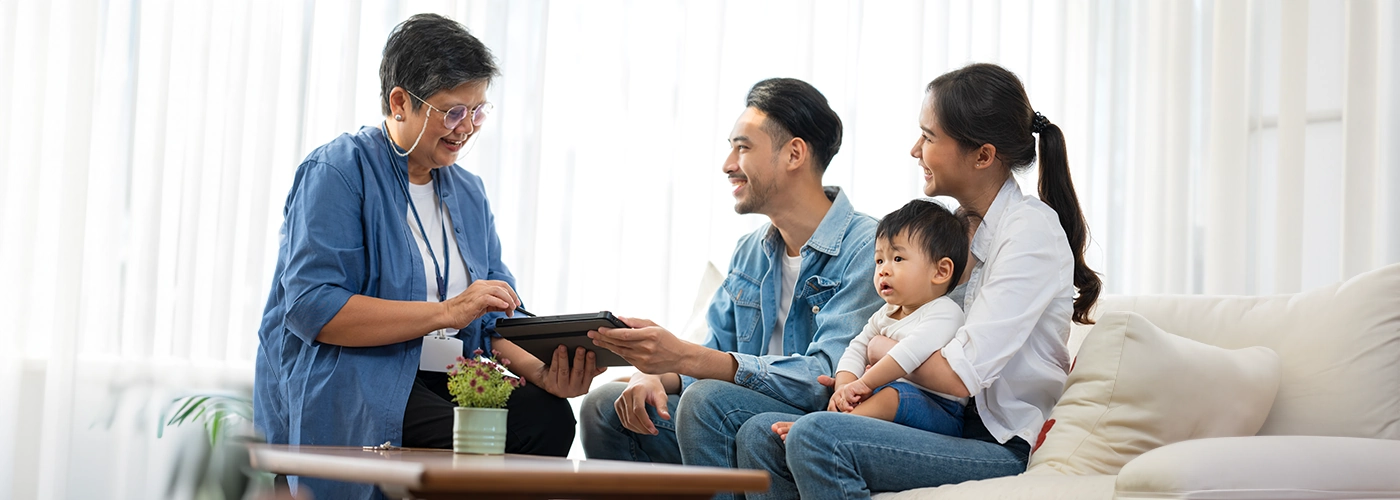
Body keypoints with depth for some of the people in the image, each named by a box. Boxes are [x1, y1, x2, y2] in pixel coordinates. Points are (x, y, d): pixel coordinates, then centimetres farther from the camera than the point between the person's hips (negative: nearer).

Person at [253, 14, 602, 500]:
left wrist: (540, 370, -11)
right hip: (348, 388, -6)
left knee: (548, 414, -22)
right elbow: (310, 308, -17)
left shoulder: (467, 192, 18)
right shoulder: (337, 172, -5)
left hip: (447, 385, 7)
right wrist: (446, 313, -19)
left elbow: (495, 321, 13)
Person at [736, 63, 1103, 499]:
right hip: (950, 426, 9)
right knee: (760, 435, -4)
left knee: (817, 438, -29)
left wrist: (875, 348, -2)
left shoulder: (1031, 229, -13)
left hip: (1005, 447, -9)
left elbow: (960, 375, -19)